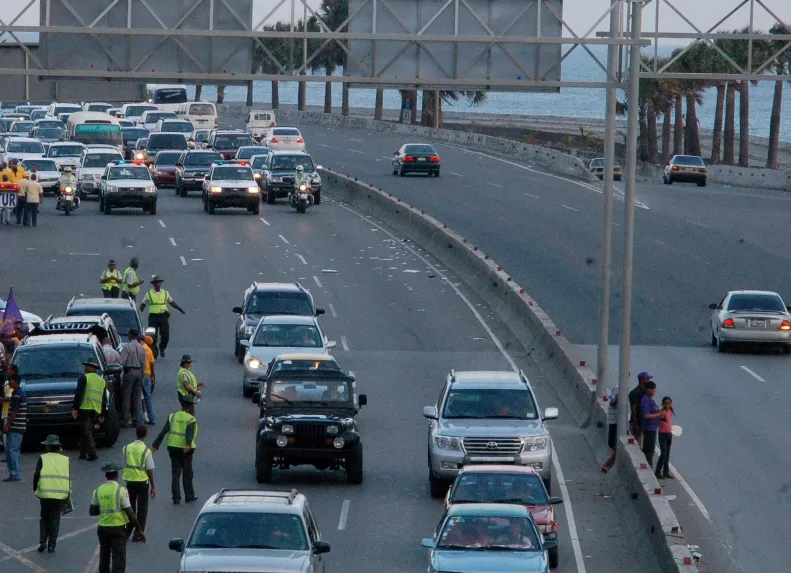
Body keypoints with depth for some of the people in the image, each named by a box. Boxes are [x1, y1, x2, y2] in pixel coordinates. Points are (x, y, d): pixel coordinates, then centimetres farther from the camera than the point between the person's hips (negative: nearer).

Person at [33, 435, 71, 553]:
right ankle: (52, 545, 8)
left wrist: (35, 490, 7)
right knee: (55, 519, 11)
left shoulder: (43, 459, -2)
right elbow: (69, 478, 8)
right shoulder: (65, 460, 6)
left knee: (44, 517, 15)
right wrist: (68, 493, 16)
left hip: (45, 494, -1)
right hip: (61, 495, 1)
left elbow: (37, 475, -5)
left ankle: (42, 542, 4)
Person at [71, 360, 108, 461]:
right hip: (96, 410, 6)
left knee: (87, 432, -6)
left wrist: (75, 408, -11)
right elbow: (104, 399, 20)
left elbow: (79, 394, -11)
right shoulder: (102, 381, 19)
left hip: (85, 408, -6)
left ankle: (93, 453, -16)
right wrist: (102, 414, 23)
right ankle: (83, 453, 16)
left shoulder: (84, 378, -2)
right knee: (88, 431, 15)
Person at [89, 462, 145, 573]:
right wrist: (139, 529, -5)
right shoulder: (121, 490, -12)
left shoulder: (98, 490, 0)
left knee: (104, 559, 18)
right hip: (118, 529, -4)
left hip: (102, 528, 4)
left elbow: (92, 511, 9)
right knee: (118, 561, -2)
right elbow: (130, 513, -13)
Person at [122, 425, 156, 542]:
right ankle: (138, 534, 4)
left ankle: (127, 531, 20)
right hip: (142, 481, -3)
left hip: (129, 480, 4)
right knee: (142, 508, 6)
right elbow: (150, 470, -12)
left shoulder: (127, 448, -2)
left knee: (130, 507, 17)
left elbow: (125, 465, 5)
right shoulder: (146, 450, -14)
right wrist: (153, 487, -5)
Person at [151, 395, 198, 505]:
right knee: (187, 474, 12)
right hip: (185, 449, -4)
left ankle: (176, 498, 7)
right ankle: (189, 496, 22)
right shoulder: (191, 419, -7)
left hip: (172, 447, 4)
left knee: (175, 473, 9)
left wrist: (155, 445, -2)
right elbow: (189, 433, -26)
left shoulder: (172, 417, 6)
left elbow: (164, 431, 0)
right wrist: (188, 445, -41)